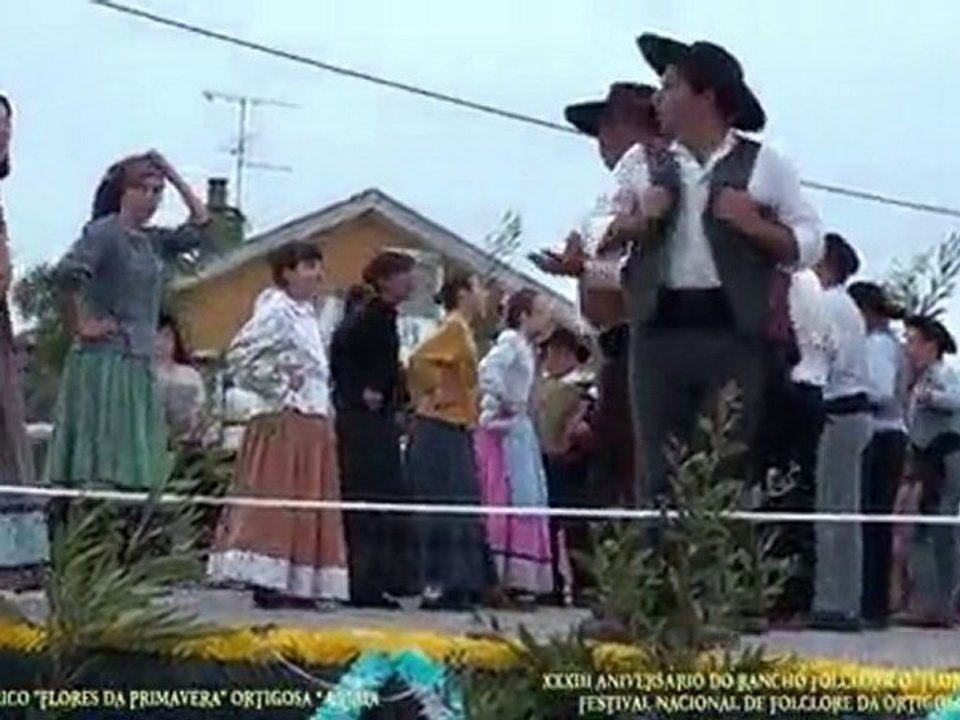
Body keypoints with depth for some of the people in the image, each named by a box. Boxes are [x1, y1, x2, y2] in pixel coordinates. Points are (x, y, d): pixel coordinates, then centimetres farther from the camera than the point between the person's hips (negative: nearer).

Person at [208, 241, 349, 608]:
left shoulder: (308, 315, 17)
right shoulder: (276, 311, -10)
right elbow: (241, 355, -19)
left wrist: (325, 407, 12)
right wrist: (277, 390, -13)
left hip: (314, 424, 9)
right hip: (284, 422, -9)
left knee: (308, 506, 8)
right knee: (274, 503, -8)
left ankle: (297, 584, 11)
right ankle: (266, 581, -8)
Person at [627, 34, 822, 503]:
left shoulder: (763, 164, 5)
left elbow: (808, 245, 4)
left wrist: (752, 223, -11)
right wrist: (638, 220, -3)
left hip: (734, 335, -2)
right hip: (658, 332, 3)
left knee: (727, 472, -2)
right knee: (660, 472, 1)